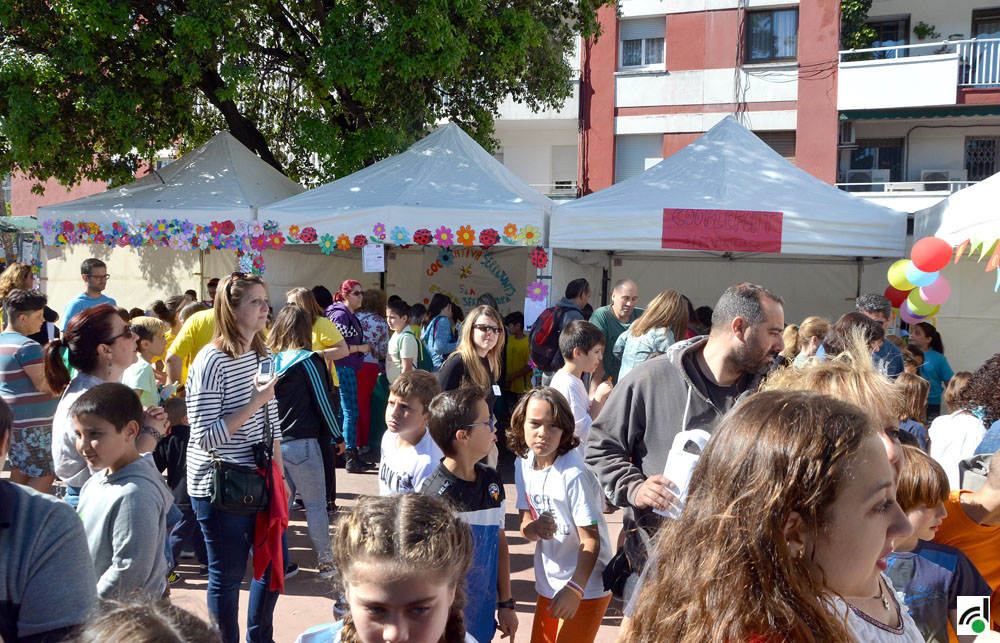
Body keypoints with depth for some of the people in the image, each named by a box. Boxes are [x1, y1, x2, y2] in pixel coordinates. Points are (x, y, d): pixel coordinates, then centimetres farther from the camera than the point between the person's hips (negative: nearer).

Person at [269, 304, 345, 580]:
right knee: (316, 503, 5)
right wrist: (338, 437, 3)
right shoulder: (308, 360, -9)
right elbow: (322, 402, -7)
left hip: (272, 442, 5)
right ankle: (325, 562, 10)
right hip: (301, 443, -5)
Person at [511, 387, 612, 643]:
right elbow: (525, 525, 2)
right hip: (548, 584, 7)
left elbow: (591, 541, -20)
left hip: (586, 588, -7)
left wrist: (575, 588, -29)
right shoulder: (524, 464, -2)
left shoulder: (574, 474, -23)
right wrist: (535, 529, -21)